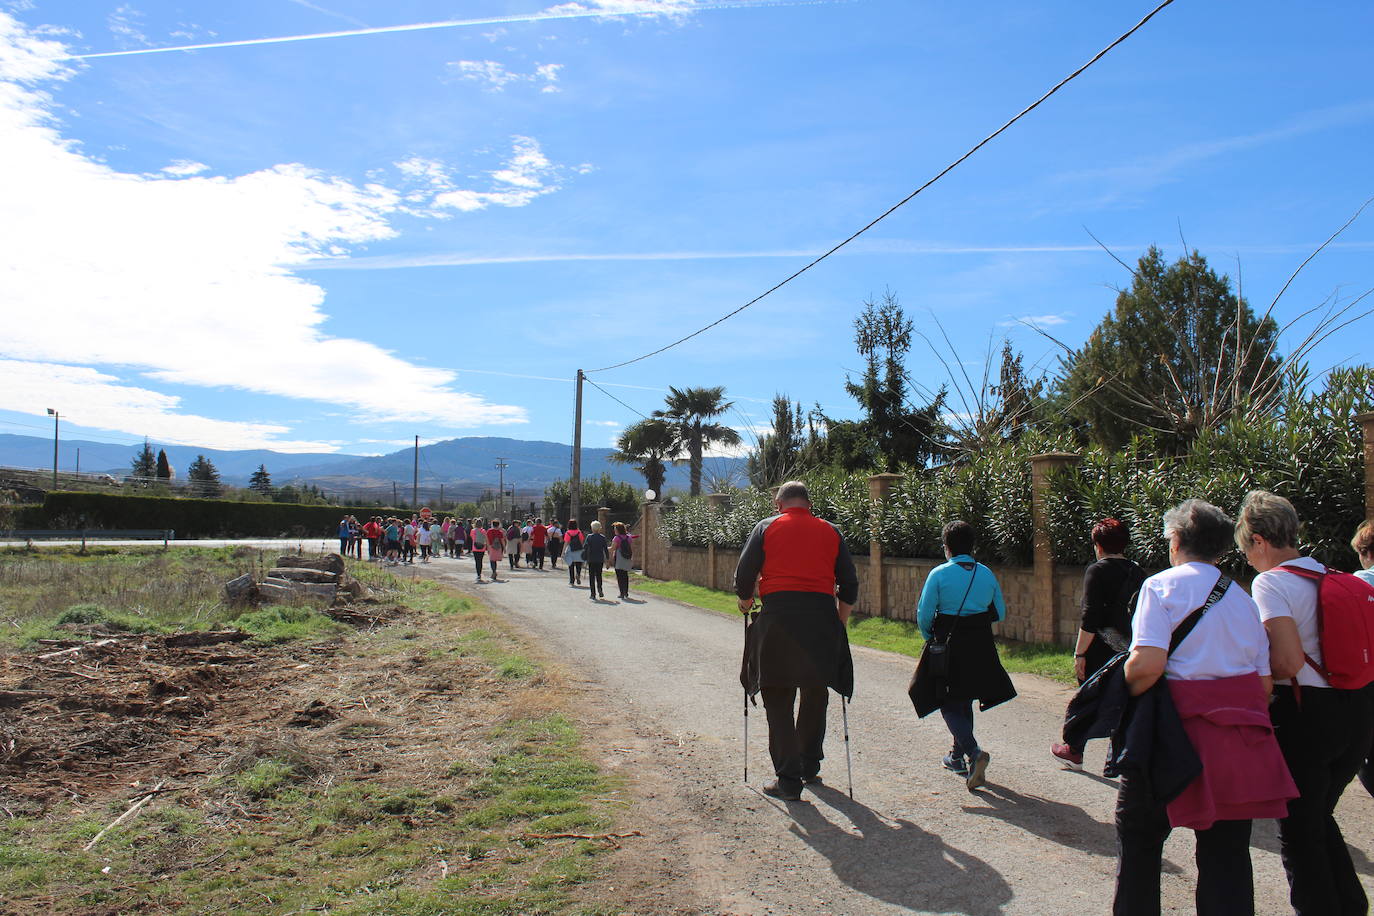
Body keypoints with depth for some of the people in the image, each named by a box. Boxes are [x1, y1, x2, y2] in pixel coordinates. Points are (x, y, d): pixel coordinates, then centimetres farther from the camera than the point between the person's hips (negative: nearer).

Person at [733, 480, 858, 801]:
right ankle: (810, 766, 31)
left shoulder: (767, 527, 7)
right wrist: (840, 623, 24)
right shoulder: (831, 532, 13)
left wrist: (746, 604, 19)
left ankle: (788, 780, 5)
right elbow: (850, 585, 12)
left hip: (777, 617, -2)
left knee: (778, 701, 6)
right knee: (815, 696, 19)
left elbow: (744, 575, 1)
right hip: (822, 616, 3)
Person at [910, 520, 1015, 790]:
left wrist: (931, 637, 9)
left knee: (949, 705, 3)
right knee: (965, 702, 20)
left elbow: (923, 616, -10)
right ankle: (958, 757, 31)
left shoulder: (939, 574, -11)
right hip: (981, 647, 5)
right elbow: (1000, 613, 8)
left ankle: (974, 752, -19)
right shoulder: (986, 574, 1)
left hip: (949, 648, -5)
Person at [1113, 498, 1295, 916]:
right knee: (1228, 849, 10)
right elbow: (1265, 681, 9)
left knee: (1139, 835, 13)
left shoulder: (1161, 585, -6)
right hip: (1241, 743, 5)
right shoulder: (1243, 598, 11)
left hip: (1180, 730, -5)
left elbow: (1147, 665, -18)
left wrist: (1123, 692, 0)